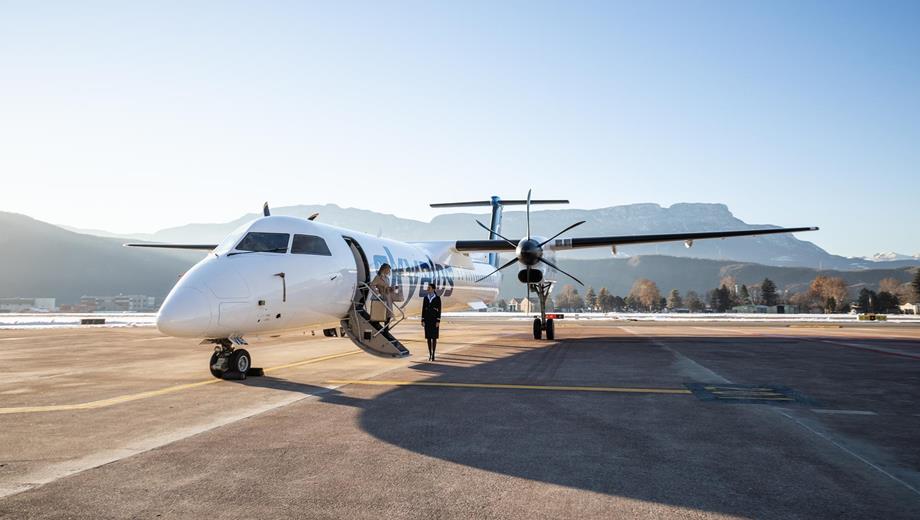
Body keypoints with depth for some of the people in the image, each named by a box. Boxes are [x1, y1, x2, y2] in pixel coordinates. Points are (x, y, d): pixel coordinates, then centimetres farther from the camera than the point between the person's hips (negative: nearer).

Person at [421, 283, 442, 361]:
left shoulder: (437, 298, -5)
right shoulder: (425, 297, 5)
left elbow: (439, 310, -6)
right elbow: (423, 309, 6)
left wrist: (438, 321, -12)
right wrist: (423, 321, 0)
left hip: (434, 319, -3)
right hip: (427, 319, 3)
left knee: (434, 337, -1)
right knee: (428, 337, 5)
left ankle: (433, 354, 8)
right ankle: (430, 354, 13)